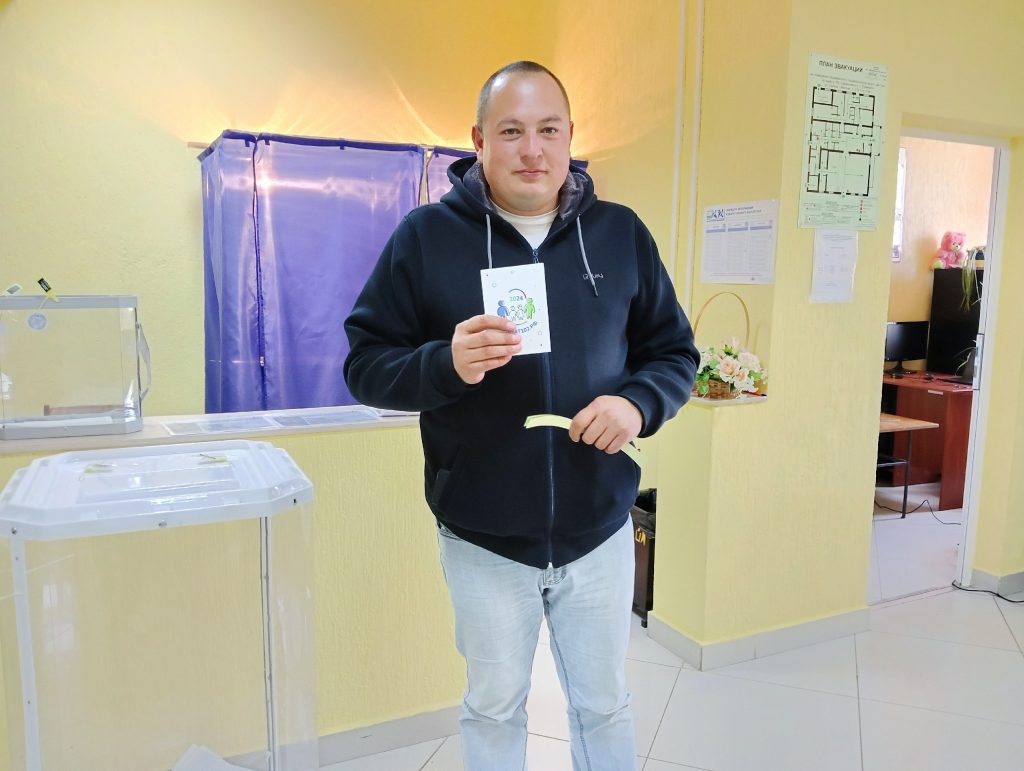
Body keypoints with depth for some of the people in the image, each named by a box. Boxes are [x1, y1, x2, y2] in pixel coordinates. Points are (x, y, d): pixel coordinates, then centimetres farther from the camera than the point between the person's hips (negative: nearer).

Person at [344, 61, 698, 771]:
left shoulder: (620, 233, 1)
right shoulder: (426, 235, -6)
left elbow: (675, 352, 6)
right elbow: (366, 364, -6)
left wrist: (639, 402, -15)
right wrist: (446, 364, -25)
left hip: (600, 528, 2)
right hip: (483, 537, -1)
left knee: (605, 702, 20)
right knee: (494, 707, 19)